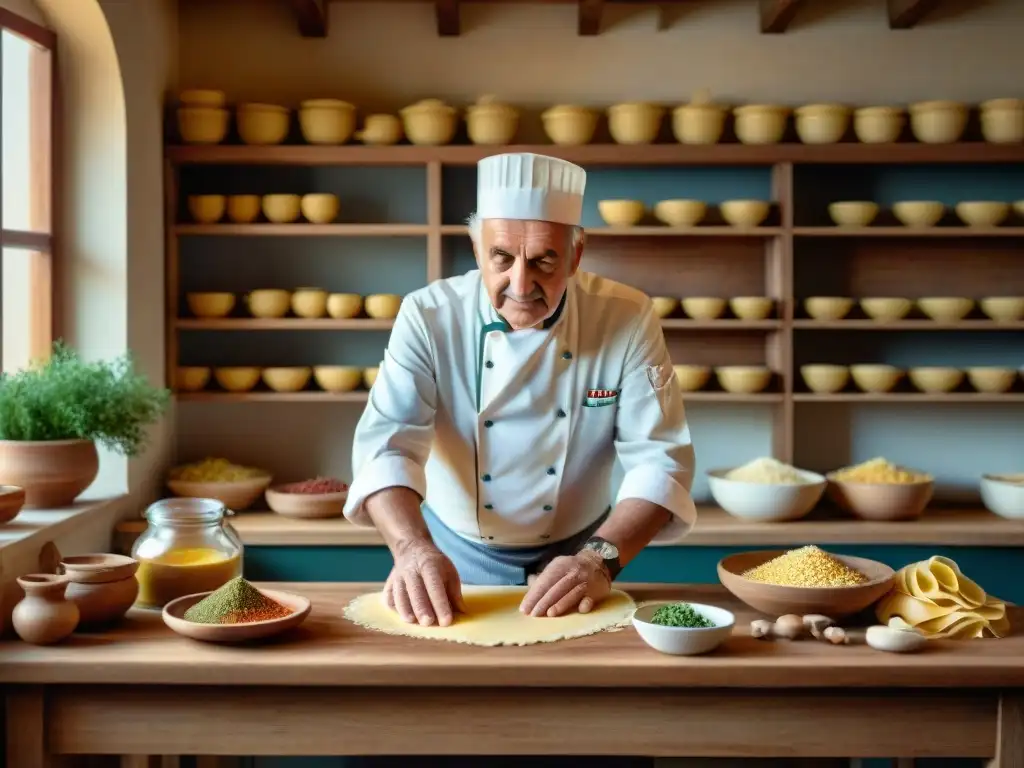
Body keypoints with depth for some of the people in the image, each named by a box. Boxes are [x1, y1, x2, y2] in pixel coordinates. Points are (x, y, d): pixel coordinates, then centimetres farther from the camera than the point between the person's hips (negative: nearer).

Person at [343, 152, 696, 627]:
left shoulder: (629, 320, -12)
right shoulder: (429, 317, -13)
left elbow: (659, 459, -14)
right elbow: (386, 444, -21)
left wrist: (600, 559, -28)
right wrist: (413, 549, -38)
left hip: (574, 557, 0)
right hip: (455, 557, 0)